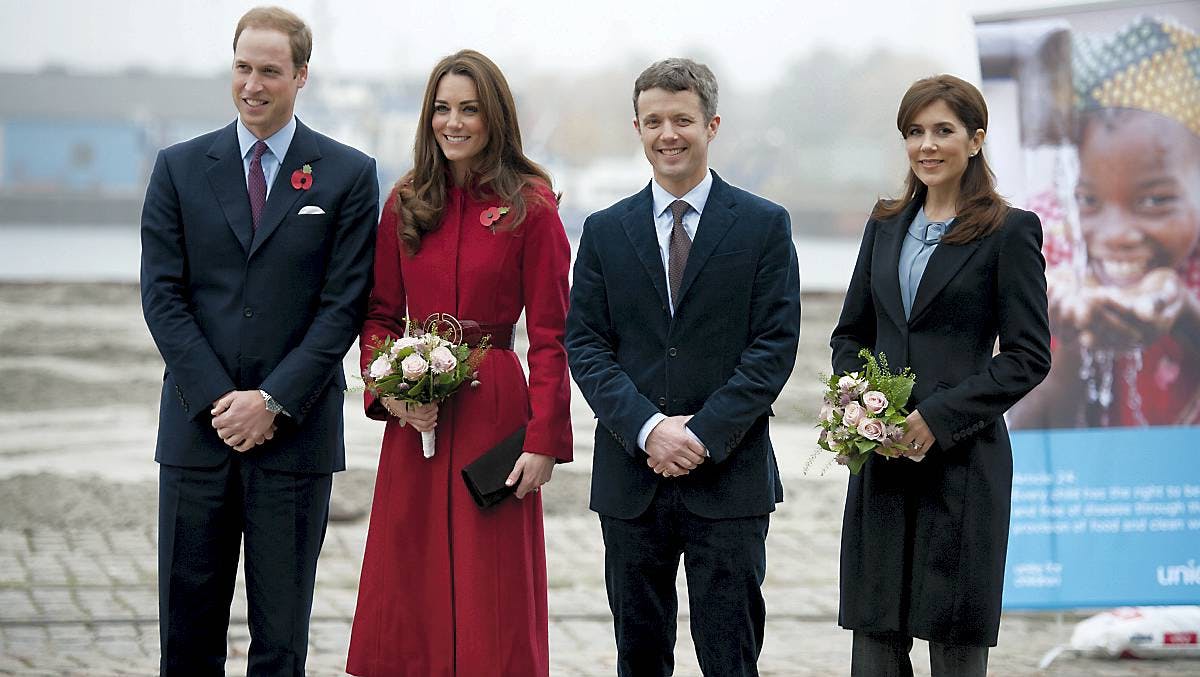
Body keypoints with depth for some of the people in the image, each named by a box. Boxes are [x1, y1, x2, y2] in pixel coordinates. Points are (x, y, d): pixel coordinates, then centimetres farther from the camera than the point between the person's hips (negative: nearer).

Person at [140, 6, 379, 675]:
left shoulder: (349, 175, 2)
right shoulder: (180, 168, 7)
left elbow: (344, 306, -3)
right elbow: (163, 296, 2)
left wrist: (273, 402, -11)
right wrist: (217, 399, -8)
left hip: (297, 434, -1)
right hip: (197, 430, 2)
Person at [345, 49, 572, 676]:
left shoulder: (530, 206, -3)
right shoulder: (405, 204, 9)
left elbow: (550, 334, -5)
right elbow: (379, 313, 14)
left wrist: (544, 439, -11)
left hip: (493, 412, -4)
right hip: (415, 417, 4)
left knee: (489, 596, 1)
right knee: (409, 593, 6)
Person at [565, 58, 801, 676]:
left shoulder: (765, 225, 2)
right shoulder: (606, 231, 9)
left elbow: (774, 345, -4)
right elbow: (585, 346, 3)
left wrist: (704, 435, -13)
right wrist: (647, 428, -12)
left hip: (729, 479, -2)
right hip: (630, 479, 2)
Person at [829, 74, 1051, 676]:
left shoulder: (1010, 231, -4)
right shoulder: (886, 225, 13)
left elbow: (1029, 355, -8)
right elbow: (850, 333, 18)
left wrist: (937, 418, -15)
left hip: (962, 459, -5)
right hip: (881, 459, 5)